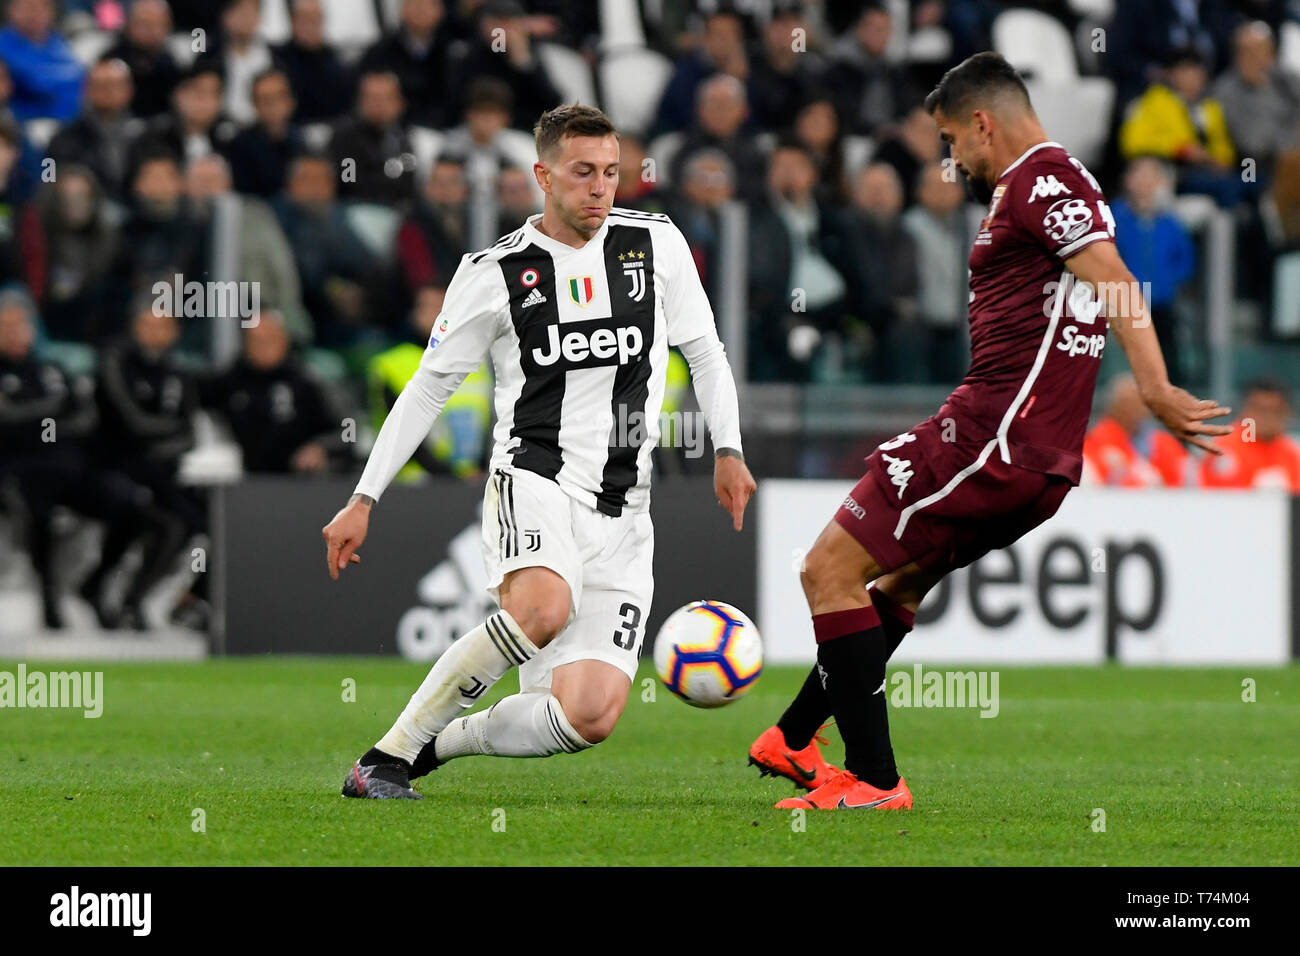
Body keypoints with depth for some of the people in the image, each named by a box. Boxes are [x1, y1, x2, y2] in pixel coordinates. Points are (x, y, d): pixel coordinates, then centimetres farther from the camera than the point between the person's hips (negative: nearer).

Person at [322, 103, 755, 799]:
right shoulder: (495, 273, 0)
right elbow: (429, 387, 7)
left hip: (621, 517, 3)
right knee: (542, 607, -38)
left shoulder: (656, 244, 6)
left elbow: (703, 350, 17)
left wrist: (727, 451, 4)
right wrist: (364, 500, 4)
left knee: (590, 718, -15)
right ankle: (386, 757, -25)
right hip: (533, 482, -3)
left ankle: (438, 742, 10)